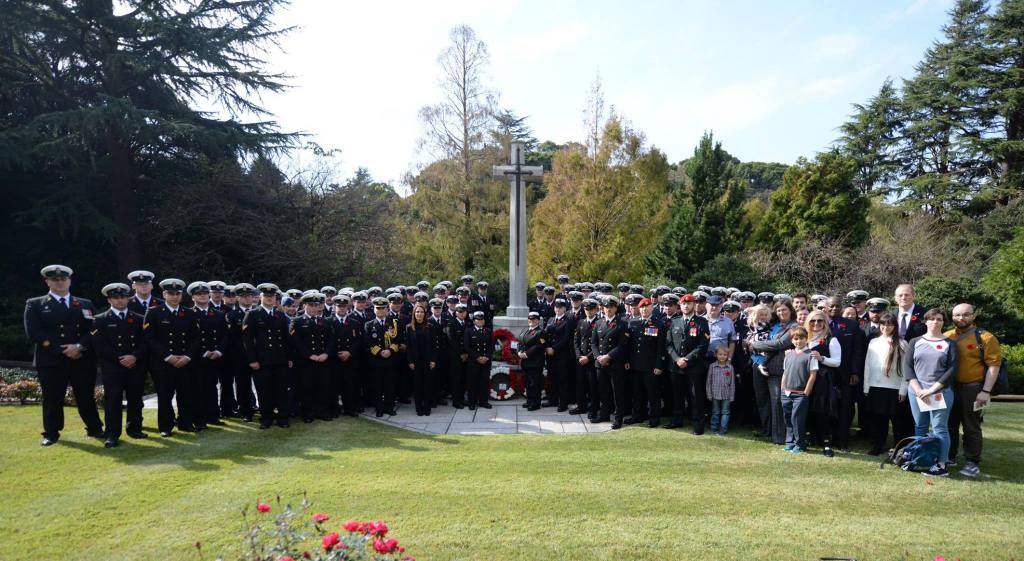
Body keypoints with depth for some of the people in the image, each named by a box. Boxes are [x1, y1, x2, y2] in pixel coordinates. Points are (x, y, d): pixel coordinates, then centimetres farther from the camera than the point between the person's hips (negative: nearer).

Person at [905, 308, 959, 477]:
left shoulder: (950, 344, 5)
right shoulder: (915, 342, 10)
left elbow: (952, 369, -4)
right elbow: (909, 366, 5)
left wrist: (931, 390, -11)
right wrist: (918, 389, -8)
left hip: (941, 392, -2)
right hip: (917, 391, 3)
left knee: (939, 428, -4)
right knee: (920, 428, 7)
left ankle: (941, 465, -3)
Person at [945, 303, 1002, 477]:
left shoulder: (985, 338, -7)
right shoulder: (946, 337, 6)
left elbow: (993, 365, -10)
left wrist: (986, 391, -16)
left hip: (973, 388, -5)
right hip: (949, 387, 5)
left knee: (971, 426, 2)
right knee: (950, 424, 13)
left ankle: (972, 463, 12)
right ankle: (950, 457, 26)